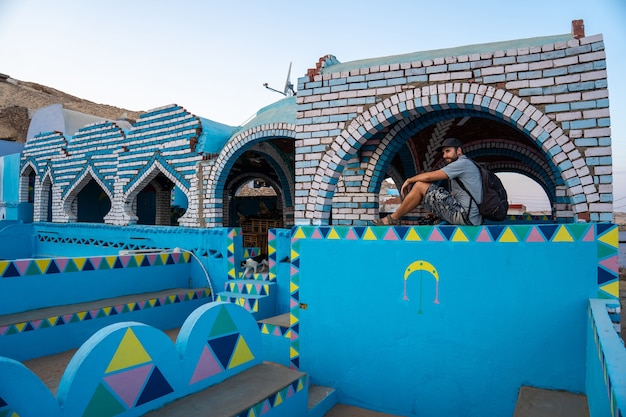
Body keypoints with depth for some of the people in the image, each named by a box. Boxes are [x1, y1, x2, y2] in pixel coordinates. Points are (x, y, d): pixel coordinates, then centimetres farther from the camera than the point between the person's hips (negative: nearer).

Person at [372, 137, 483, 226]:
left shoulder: (463, 163, -8)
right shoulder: (461, 166, 23)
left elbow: (428, 176, -13)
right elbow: (453, 195, 21)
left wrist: (409, 181, 3)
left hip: (465, 217, -10)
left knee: (420, 185, -10)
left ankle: (393, 219, 1)